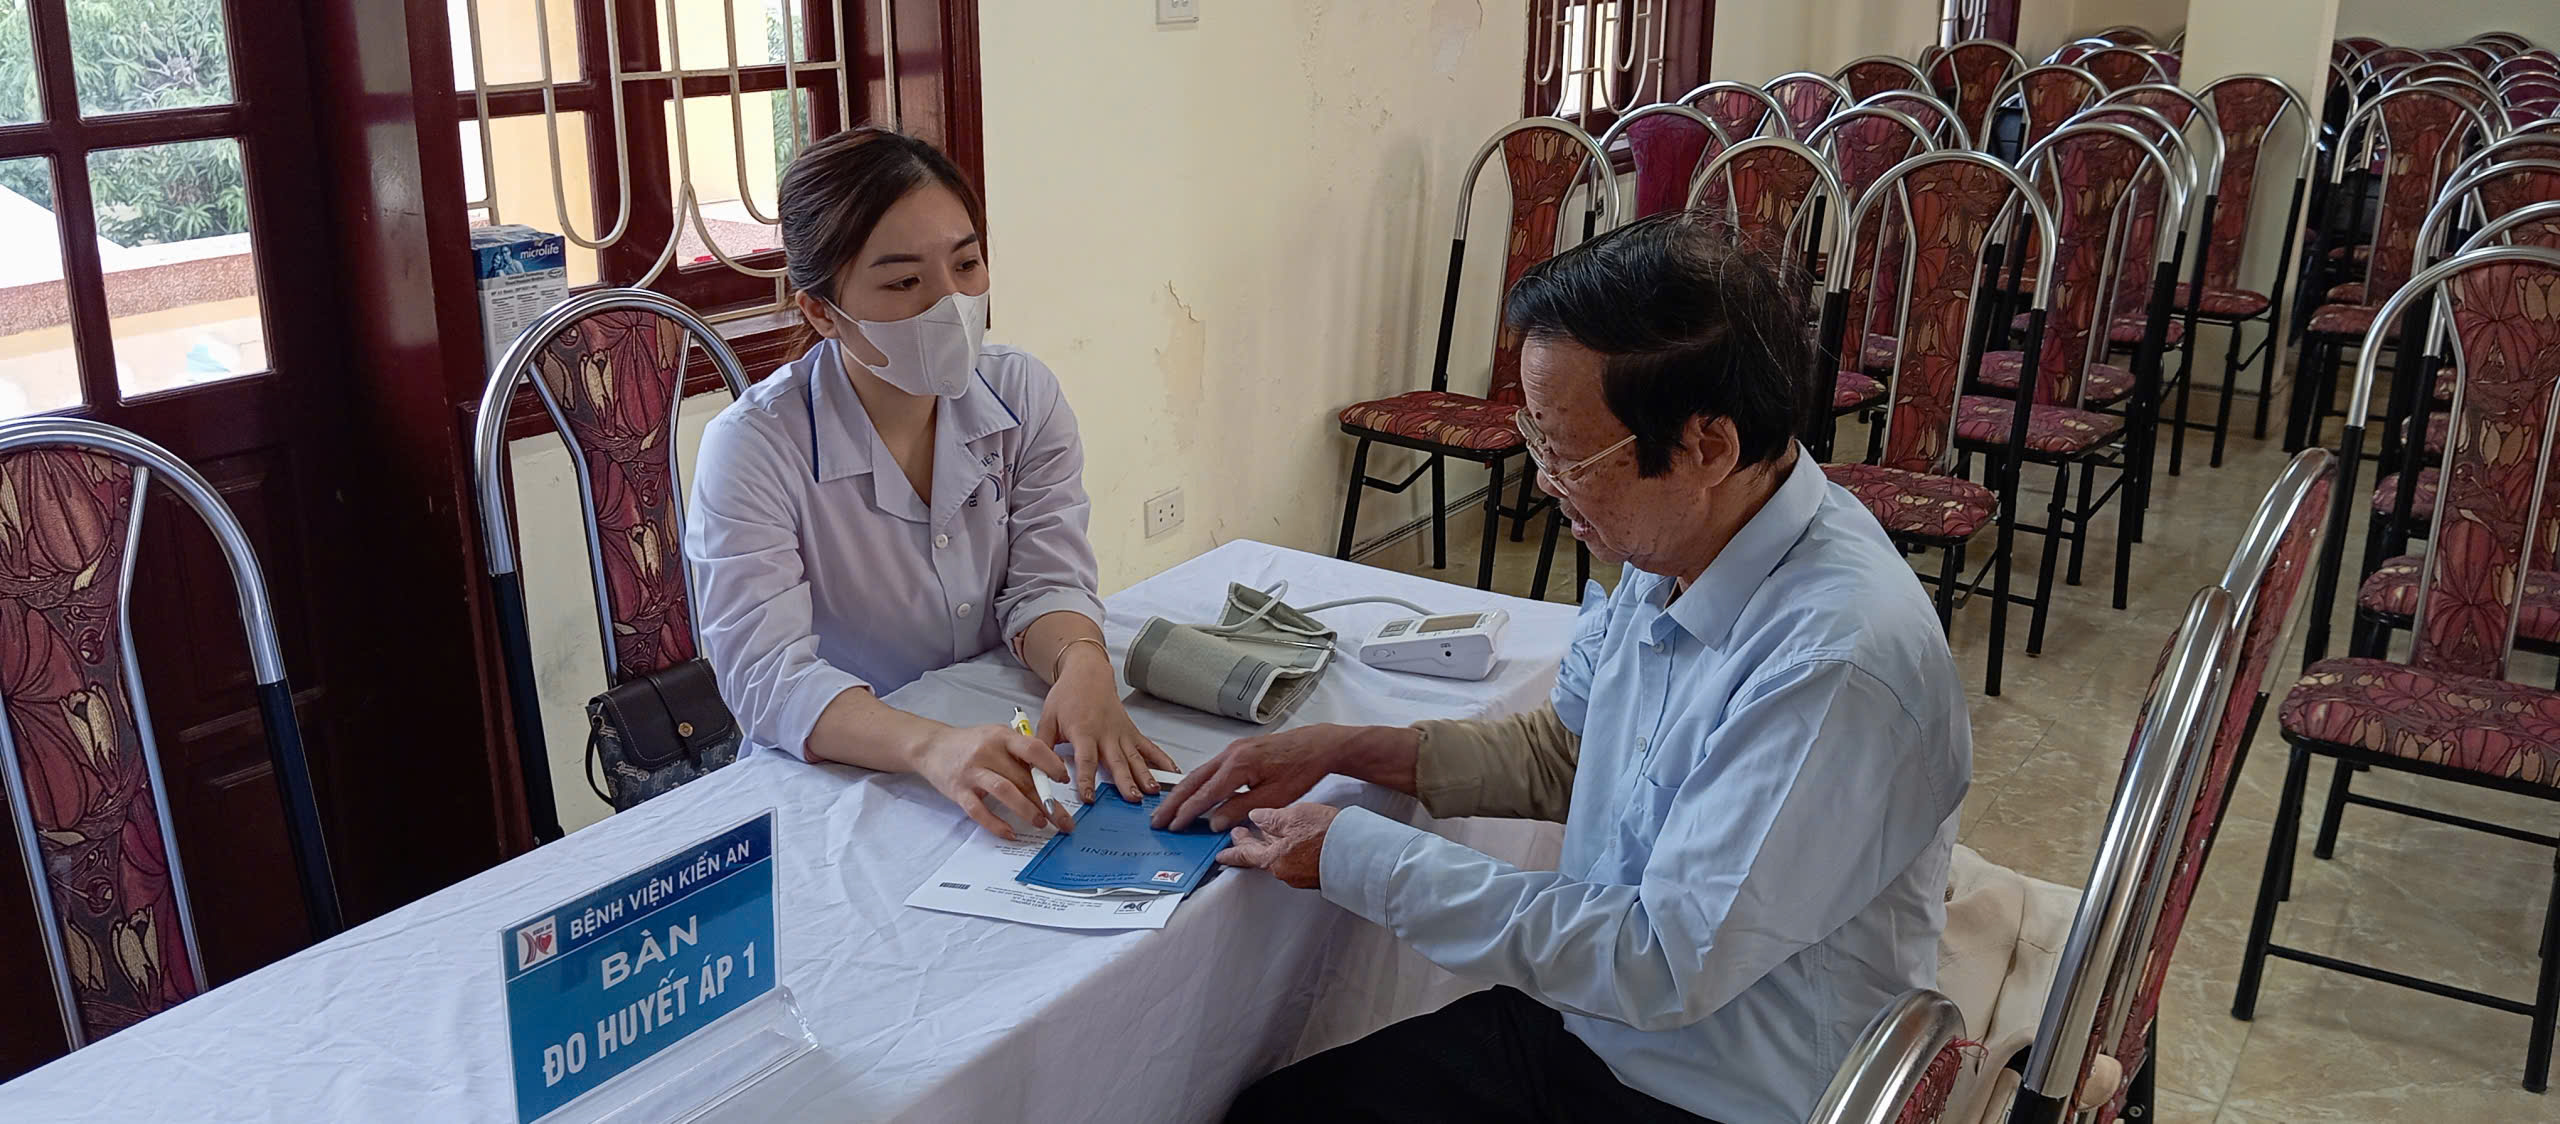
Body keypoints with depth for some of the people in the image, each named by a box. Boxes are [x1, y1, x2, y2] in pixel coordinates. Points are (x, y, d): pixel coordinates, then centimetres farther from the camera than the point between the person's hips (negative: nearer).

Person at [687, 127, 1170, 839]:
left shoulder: (1024, 394, 1)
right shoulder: (752, 448, -13)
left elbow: (1045, 581, -3)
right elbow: (766, 676, -21)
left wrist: (1081, 663, -28)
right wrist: (931, 746, -40)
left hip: (1005, 749, 4)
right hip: (836, 784, -3)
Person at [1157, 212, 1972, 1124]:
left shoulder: (1839, 664, -30)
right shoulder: (1673, 544, -5)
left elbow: (1665, 966, -26)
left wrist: (1359, 858, -21)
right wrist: (1344, 750, -1)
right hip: (1579, 1024, 7)